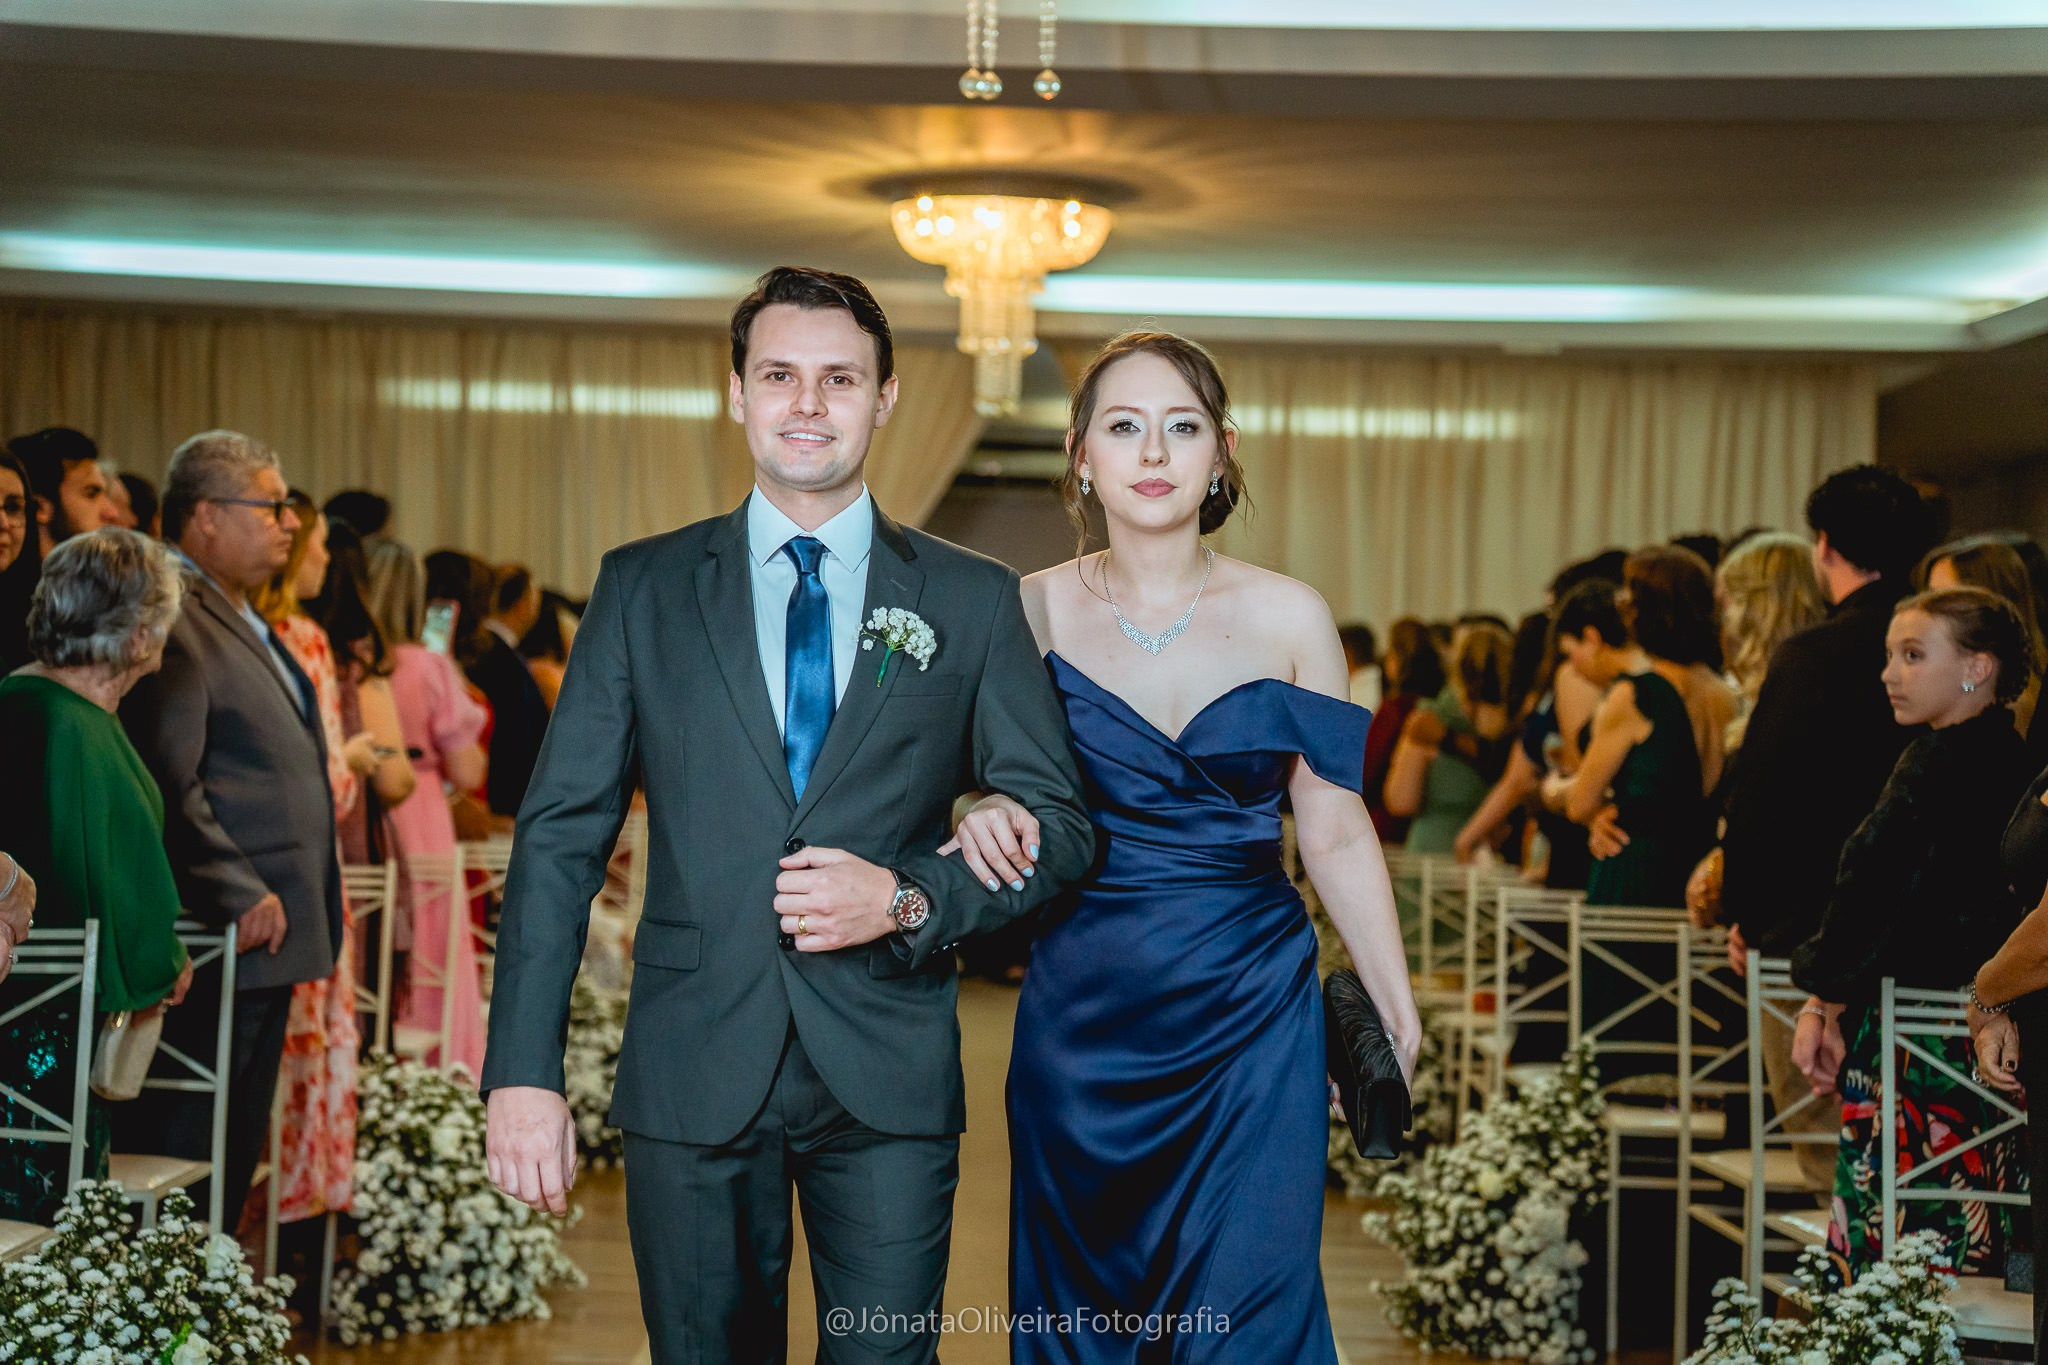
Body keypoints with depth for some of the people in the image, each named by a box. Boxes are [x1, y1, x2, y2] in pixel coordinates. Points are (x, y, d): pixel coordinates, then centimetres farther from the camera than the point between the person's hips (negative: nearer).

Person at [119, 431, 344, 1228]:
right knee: (185, 1144, -4)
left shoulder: (243, 622, 19)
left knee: (237, 1150, 14)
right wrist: (240, 897, -20)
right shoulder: (175, 620, -13)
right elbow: (169, 785, -21)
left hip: (270, 931, 10)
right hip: (228, 938, -10)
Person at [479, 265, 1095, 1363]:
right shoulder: (642, 588, 5)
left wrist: (907, 900, -12)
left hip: (890, 1075, 0)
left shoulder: (972, 602, 5)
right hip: (693, 1072, 0)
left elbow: (1059, 827, 6)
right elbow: (560, 832, 1)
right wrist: (523, 1070, -8)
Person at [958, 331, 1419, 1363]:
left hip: (1250, 1018, -1)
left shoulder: (1288, 618, -1)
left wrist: (1397, 1011, 3)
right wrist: (990, 820, -14)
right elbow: (1001, 792, 9)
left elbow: (1335, 831, 3)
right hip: (1080, 1022, 1)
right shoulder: (1032, 610, 0)